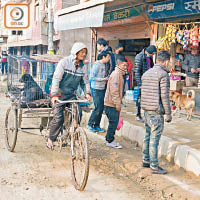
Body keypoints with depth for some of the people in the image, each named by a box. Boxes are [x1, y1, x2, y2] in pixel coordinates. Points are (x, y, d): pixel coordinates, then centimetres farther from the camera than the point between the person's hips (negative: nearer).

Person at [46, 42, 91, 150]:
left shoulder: (81, 66, 6)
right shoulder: (64, 62, -12)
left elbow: (84, 81, 14)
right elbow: (56, 78, -17)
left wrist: (87, 92, -4)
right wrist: (54, 94, -25)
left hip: (71, 95, 5)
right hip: (60, 94, -5)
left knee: (77, 114, -11)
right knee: (58, 117, -13)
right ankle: (50, 139, 5)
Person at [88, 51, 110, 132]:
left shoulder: (103, 65, 13)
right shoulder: (97, 65, -13)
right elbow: (91, 77, -18)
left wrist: (106, 79, 4)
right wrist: (102, 79, -16)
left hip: (102, 89, 8)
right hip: (96, 90, -8)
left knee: (101, 108, 8)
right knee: (98, 108, -8)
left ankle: (96, 125, 17)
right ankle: (90, 124, 7)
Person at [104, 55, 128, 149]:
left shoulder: (120, 74, 15)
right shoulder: (116, 75, -17)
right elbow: (114, 91, -22)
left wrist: (119, 103, 20)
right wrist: (118, 104, -20)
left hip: (114, 104, 10)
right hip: (112, 104, -10)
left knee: (114, 122, 15)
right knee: (113, 122, -3)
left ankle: (109, 139, 24)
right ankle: (110, 141, 6)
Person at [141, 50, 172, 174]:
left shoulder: (146, 73, 13)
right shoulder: (163, 74, -12)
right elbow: (164, 96, -16)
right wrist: (168, 114, -10)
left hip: (146, 110, 8)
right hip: (156, 112, -8)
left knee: (148, 136, 16)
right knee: (154, 139, -4)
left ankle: (146, 161, 25)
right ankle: (154, 166, 2)